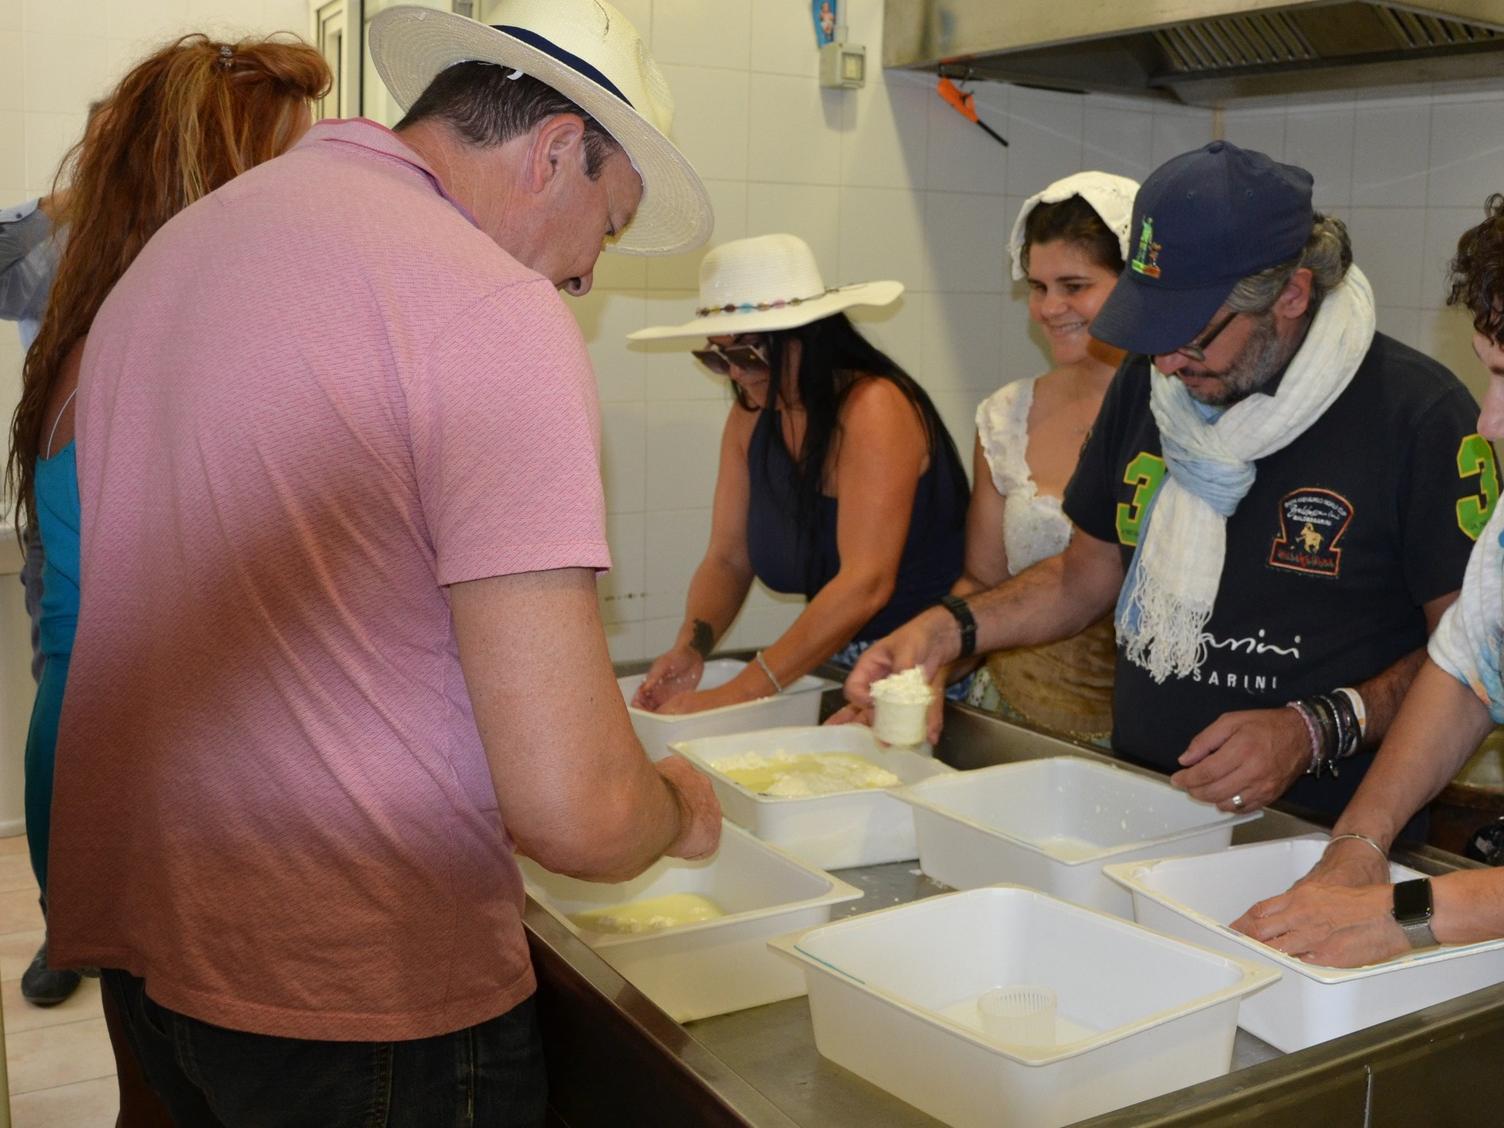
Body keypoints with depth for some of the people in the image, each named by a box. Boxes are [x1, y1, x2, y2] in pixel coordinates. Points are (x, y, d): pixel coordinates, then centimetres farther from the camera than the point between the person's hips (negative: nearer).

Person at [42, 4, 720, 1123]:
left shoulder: (169, 247, 10)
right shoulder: (496, 311, -17)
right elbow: (572, 810, -23)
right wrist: (680, 808, -1)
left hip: (135, 943, 8)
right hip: (362, 996, -8)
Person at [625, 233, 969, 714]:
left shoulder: (873, 408, -18)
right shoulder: (751, 416, 5)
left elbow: (866, 583, -26)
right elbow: (727, 557, 7)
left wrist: (737, 693, -30)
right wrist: (692, 644, -14)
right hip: (832, 666, 6)